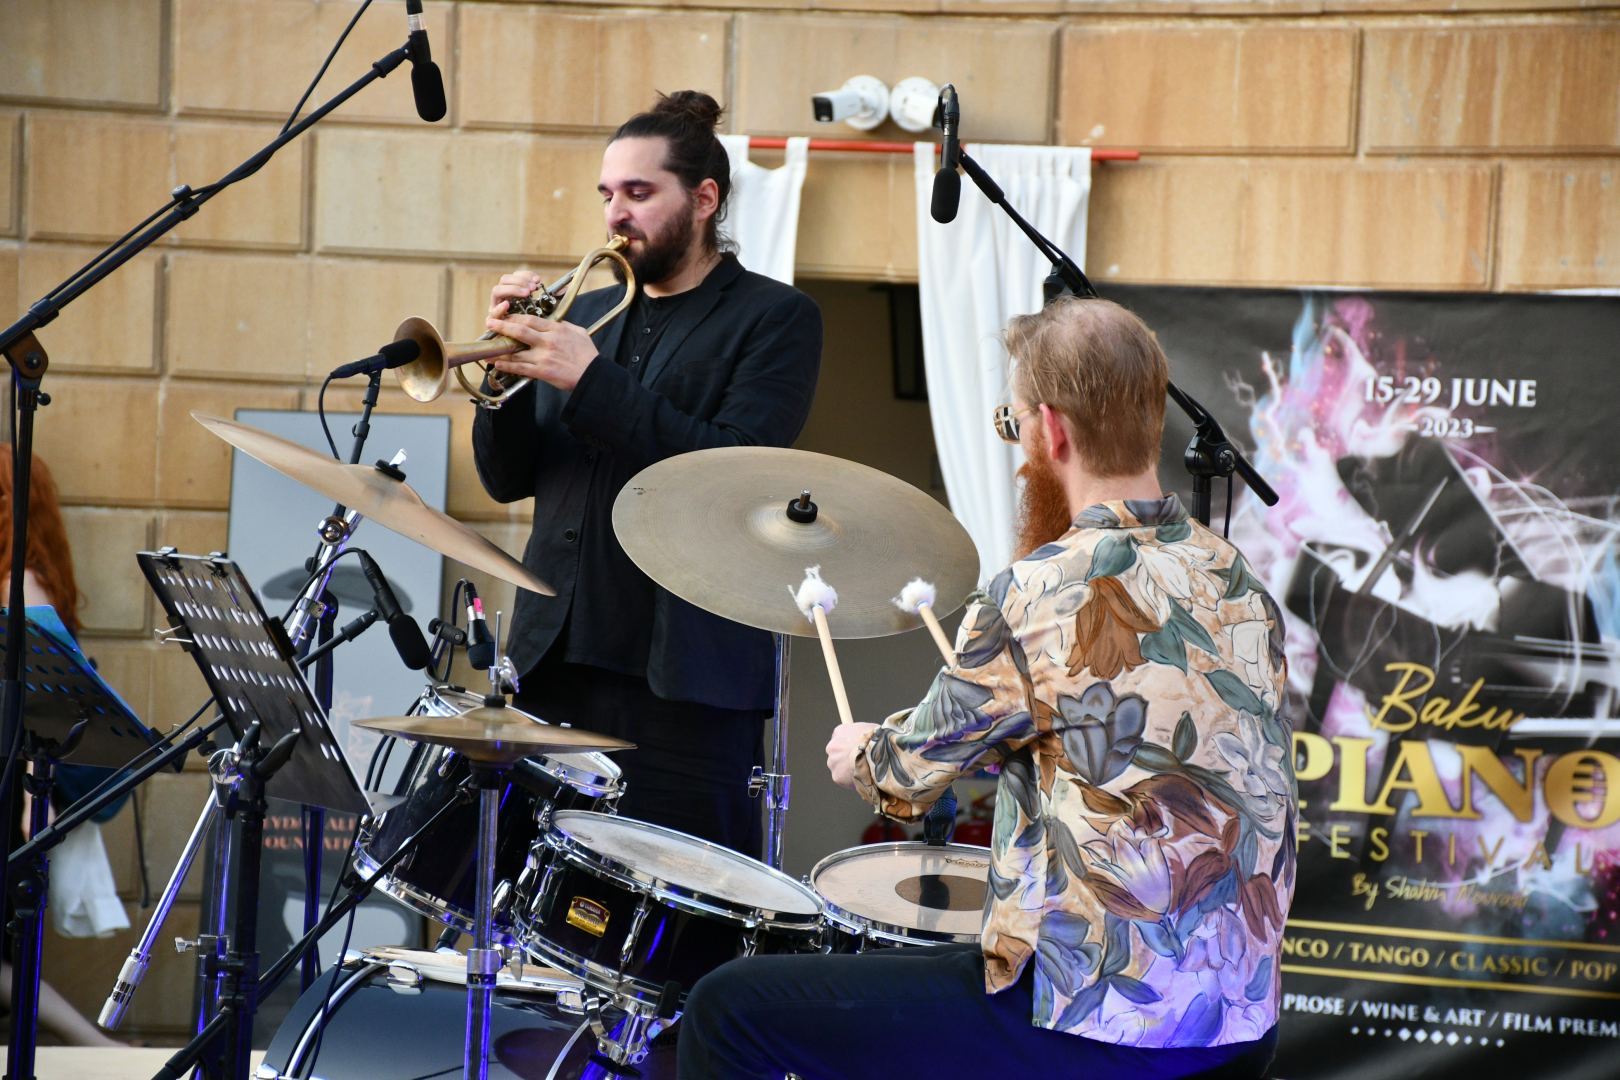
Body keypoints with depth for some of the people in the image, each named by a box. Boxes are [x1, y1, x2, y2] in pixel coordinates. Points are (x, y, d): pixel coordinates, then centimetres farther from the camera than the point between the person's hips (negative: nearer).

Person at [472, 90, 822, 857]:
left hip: (683, 673, -6)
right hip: (557, 661, 6)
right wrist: (508, 367, -4)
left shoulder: (774, 319, 1)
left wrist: (590, 379, -17)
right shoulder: (588, 313, 19)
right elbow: (508, 478, 15)